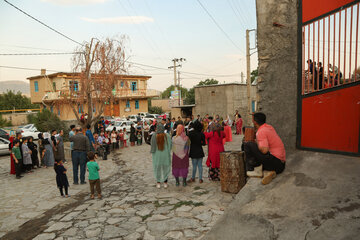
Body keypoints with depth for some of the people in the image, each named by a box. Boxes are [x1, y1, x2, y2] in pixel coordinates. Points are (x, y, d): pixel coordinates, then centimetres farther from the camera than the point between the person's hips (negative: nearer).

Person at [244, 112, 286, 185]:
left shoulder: (261, 131, -14)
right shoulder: (269, 127, 13)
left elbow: (264, 150, -25)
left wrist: (257, 143, -6)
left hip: (275, 159, -9)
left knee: (248, 145, -11)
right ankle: (269, 171, 3)